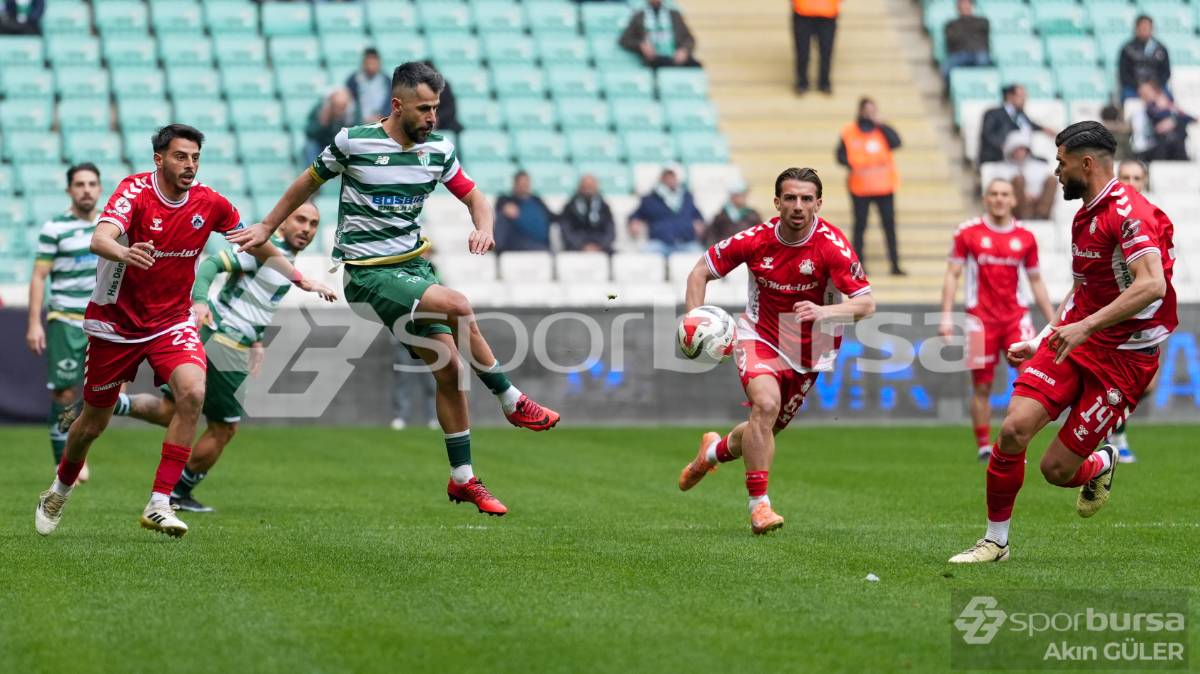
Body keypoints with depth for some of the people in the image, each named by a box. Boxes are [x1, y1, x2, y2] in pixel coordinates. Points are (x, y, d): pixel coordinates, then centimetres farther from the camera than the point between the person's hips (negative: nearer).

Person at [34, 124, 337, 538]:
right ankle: (59, 491, 41)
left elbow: (259, 246, 9)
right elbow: (99, 239, -36)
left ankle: (158, 504, -21)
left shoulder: (208, 203, -6)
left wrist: (300, 279, 2)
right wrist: (125, 253, -58)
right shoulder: (135, 190, -18)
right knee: (94, 422, 9)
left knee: (193, 391, -26)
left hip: (172, 320, 2)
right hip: (116, 321, -2)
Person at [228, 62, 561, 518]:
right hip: (367, 274, -6)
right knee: (457, 306, -28)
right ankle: (512, 402, -11)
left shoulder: (439, 150, 2)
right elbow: (309, 183, 7)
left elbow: (473, 197, 12)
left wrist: (484, 228, -11)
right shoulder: (353, 142, -10)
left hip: (413, 265, 6)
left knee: (449, 368, -2)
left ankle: (462, 479, 10)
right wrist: (266, 228, 14)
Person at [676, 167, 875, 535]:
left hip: (808, 349, 2)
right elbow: (701, 271, -3)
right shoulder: (756, 239, -16)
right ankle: (759, 504, -20)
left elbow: (866, 303, -25)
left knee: (768, 429, 12)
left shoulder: (832, 245, -21)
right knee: (766, 404, -29)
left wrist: (824, 312, -43)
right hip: (760, 335, -2)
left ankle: (715, 450, 47)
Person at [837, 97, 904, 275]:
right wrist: (853, 166, -17)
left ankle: (895, 265, 5)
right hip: (859, 187, -1)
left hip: (884, 186, 1)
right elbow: (841, 155, 1)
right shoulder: (849, 132, 1)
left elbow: (896, 142, -17)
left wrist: (879, 124, -16)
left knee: (889, 225, 1)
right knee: (860, 225, 4)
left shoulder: (883, 130, 2)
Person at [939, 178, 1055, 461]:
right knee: (982, 386, 2)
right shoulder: (968, 233, 0)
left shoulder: (1025, 237, 6)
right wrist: (946, 316, -6)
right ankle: (984, 446, 16)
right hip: (980, 318, -1)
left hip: (1016, 315, 1)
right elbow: (952, 275, 2)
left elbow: (1036, 281, 14)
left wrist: (1053, 321, 12)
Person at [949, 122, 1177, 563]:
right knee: (1014, 429, -14)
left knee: (1056, 469, -6)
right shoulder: (1085, 215, 13)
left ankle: (1101, 465, 31)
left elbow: (1152, 285, -30)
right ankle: (995, 540, 1)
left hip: (1123, 356, -7)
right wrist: (1041, 341, 22)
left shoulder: (1129, 213, -17)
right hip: (1073, 338, 7)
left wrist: (1086, 326, -33)